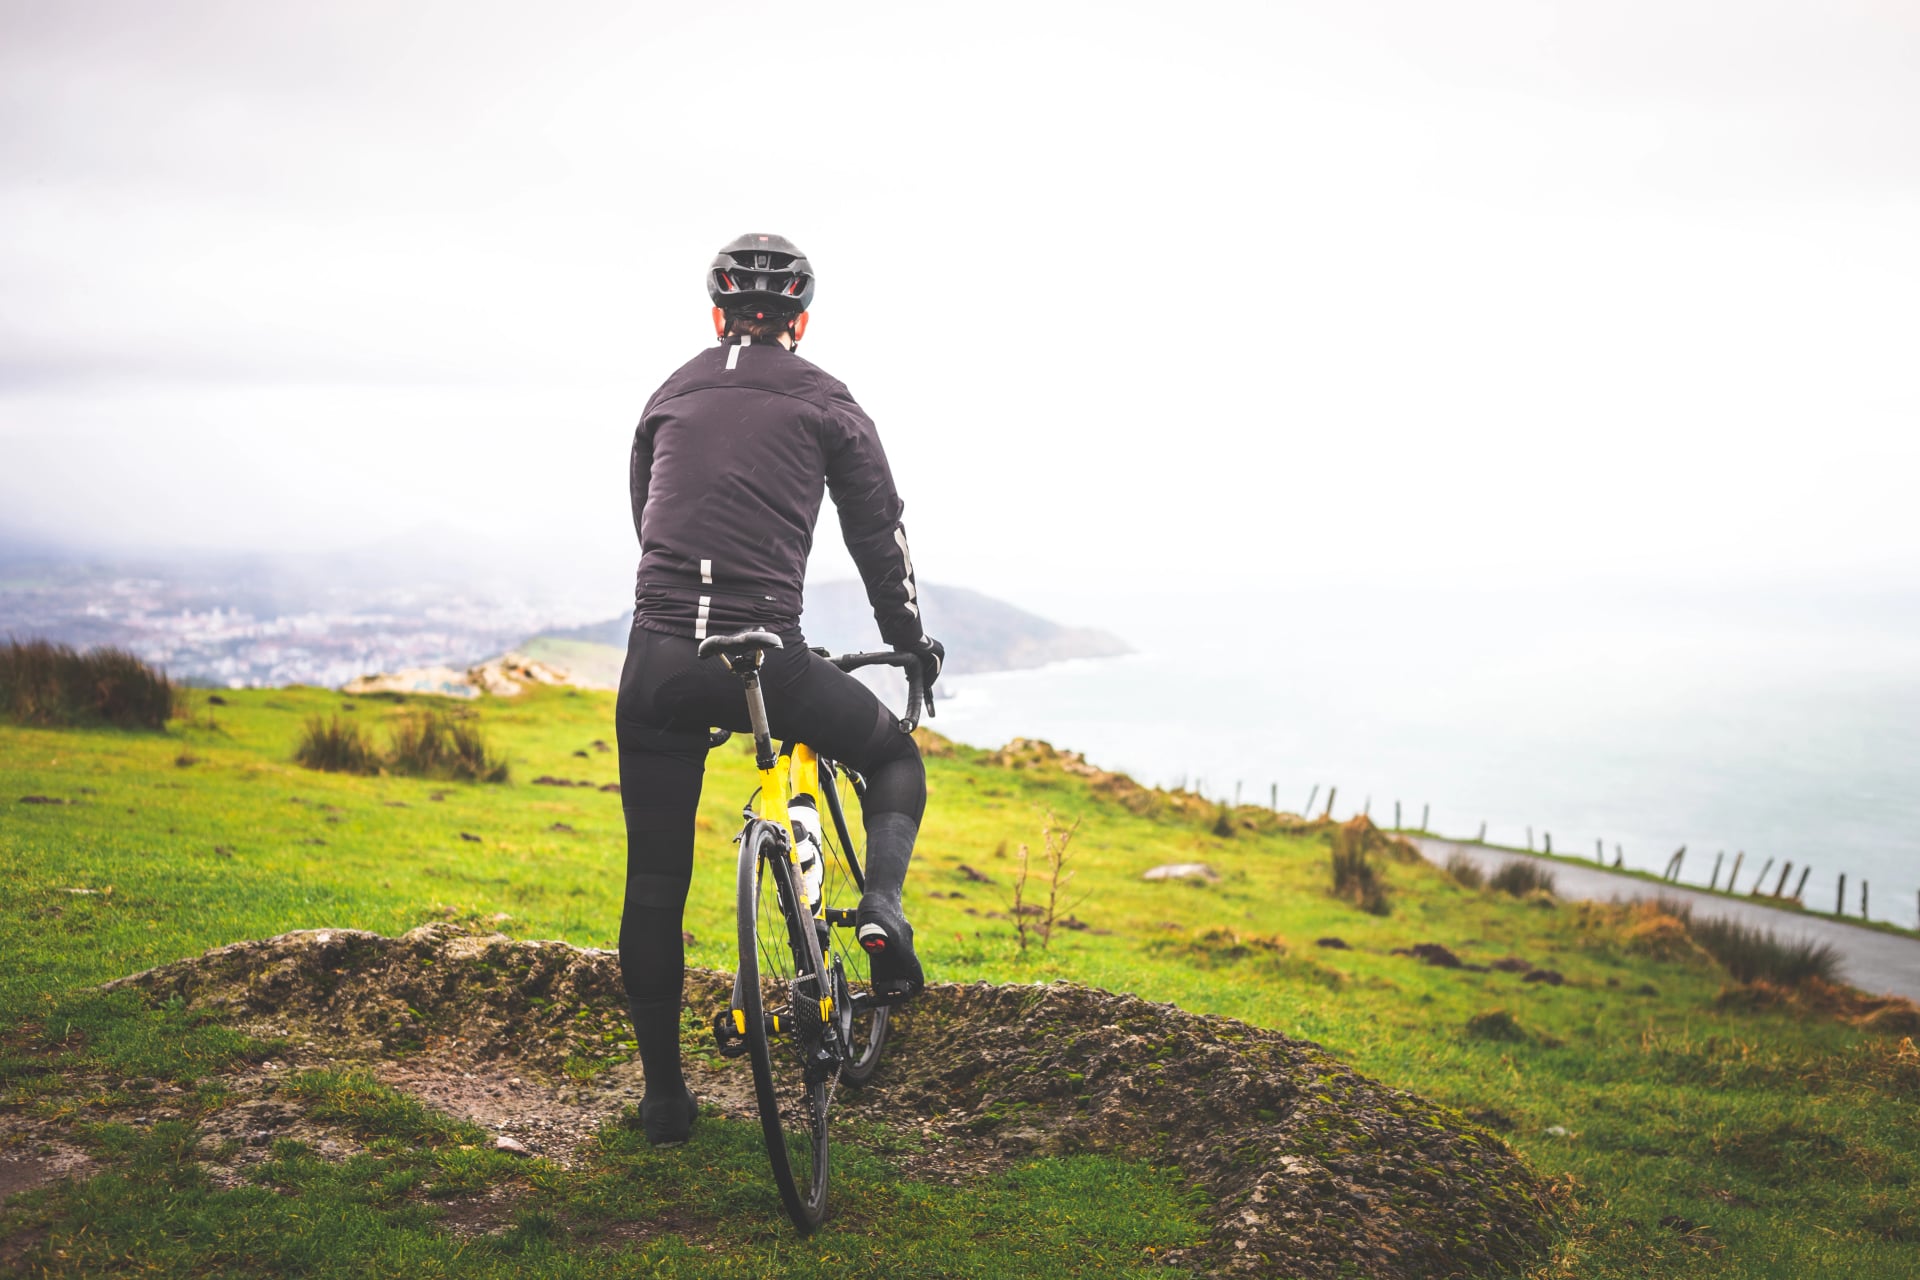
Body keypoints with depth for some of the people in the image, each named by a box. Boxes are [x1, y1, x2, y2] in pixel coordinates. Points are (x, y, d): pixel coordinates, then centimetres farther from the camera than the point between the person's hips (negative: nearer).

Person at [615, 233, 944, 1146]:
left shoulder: (670, 397, 20)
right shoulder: (824, 402, 9)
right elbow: (878, 531, 12)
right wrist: (910, 639, 27)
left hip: (657, 660, 3)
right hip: (766, 658, -3)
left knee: (654, 883, 13)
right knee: (894, 756, 25)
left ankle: (662, 1095, 19)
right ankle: (882, 908, 1)